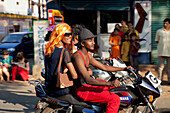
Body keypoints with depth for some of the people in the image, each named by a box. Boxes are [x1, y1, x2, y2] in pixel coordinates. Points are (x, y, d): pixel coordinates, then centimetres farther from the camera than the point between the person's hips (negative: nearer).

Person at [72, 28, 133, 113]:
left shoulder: (88, 56, 10)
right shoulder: (78, 57, -21)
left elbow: (104, 67, 18)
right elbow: (87, 80, -30)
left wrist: (124, 69, 14)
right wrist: (109, 83, -37)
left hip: (88, 85, 10)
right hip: (82, 90, -10)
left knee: (115, 85, 27)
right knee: (115, 99, -22)